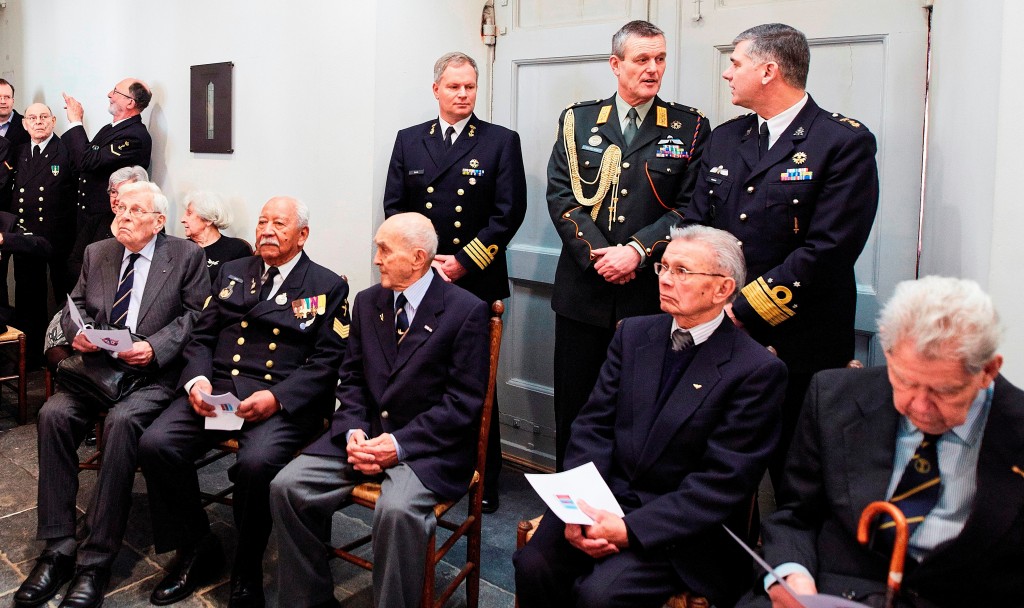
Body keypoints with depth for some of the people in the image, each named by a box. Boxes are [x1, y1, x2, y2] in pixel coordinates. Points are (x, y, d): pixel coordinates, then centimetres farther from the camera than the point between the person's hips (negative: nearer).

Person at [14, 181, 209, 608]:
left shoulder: (186, 256, 4)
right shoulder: (96, 254, 18)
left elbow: (194, 314, -3)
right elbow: (74, 307, 19)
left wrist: (155, 347, -17)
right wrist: (78, 331, -4)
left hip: (153, 372, -5)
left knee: (121, 421, -33)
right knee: (53, 414, -23)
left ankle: (97, 560, -24)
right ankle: (58, 549, -15)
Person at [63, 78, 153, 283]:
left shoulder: (136, 136, -19)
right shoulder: (109, 129, 12)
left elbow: (89, 160, -25)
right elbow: (80, 162, 13)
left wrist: (76, 122, -15)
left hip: (105, 222, -9)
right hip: (87, 216, 9)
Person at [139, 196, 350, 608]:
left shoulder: (328, 287, 5)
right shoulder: (231, 273, 19)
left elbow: (328, 361, -4)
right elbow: (201, 338, 16)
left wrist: (277, 398, -18)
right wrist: (198, 379, -6)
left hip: (284, 399, -4)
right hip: (217, 387, 5)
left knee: (257, 462, -33)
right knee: (155, 444, -19)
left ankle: (247, 569, -5)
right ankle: (196, 548, 4)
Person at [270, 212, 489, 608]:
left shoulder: (467, 311, -8)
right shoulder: (367, 302, 11)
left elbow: (464, 401, -12)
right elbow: (351, 378, 12)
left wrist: (400, 443, -18)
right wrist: (352, 431, -7)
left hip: (428, 446, -5)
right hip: (364, 433, 6)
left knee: (397, 510, -33)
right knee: (286, 486, -12)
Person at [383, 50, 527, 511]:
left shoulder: (501, 142, 3)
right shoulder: (409, 141, 12)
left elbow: (509, 213, -5)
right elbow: (393, 207, 8)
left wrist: (465, 261, -11)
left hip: (477, 283, -2)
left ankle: (484, 483, 15)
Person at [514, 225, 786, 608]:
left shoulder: (758, 371, -10)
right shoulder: (633, 333, 7)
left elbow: (724, 480, -14)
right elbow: (594, 426, 3)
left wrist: (631, 528, -21)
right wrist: (579, 506, -13)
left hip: (683, 528, -4)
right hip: (606, 500, 4)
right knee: (534, 566, -19)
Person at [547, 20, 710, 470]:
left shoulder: (690, 127, 4)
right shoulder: (577, 120, 8)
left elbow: (690, 208, -4)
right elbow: (560, 195, 0)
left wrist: (637, 251, -16)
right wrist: (597, 254, -12)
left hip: (652, 292, -1)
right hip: (583, 290, 2)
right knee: (573, 406, 10)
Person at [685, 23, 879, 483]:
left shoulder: (845, 142, -8)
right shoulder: (724, 138, 13)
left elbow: (829, 249, -16)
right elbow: (695, 225, 11)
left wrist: (745, 309, -16)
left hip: (797, 343, -5)